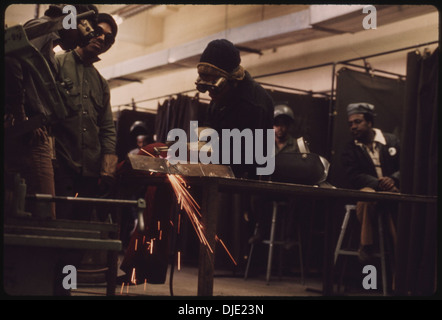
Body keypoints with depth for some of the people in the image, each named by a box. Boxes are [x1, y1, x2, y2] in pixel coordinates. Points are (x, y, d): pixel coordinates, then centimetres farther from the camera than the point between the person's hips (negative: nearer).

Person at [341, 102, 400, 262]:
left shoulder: (392, 140, 10)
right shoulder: (350, 149, 9)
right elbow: (355, 176, -8)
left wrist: (393, 180, -21)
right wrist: (378, 183, -26)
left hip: (392, 190, 1)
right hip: (367, 190, -1)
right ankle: (366, 244, -26)